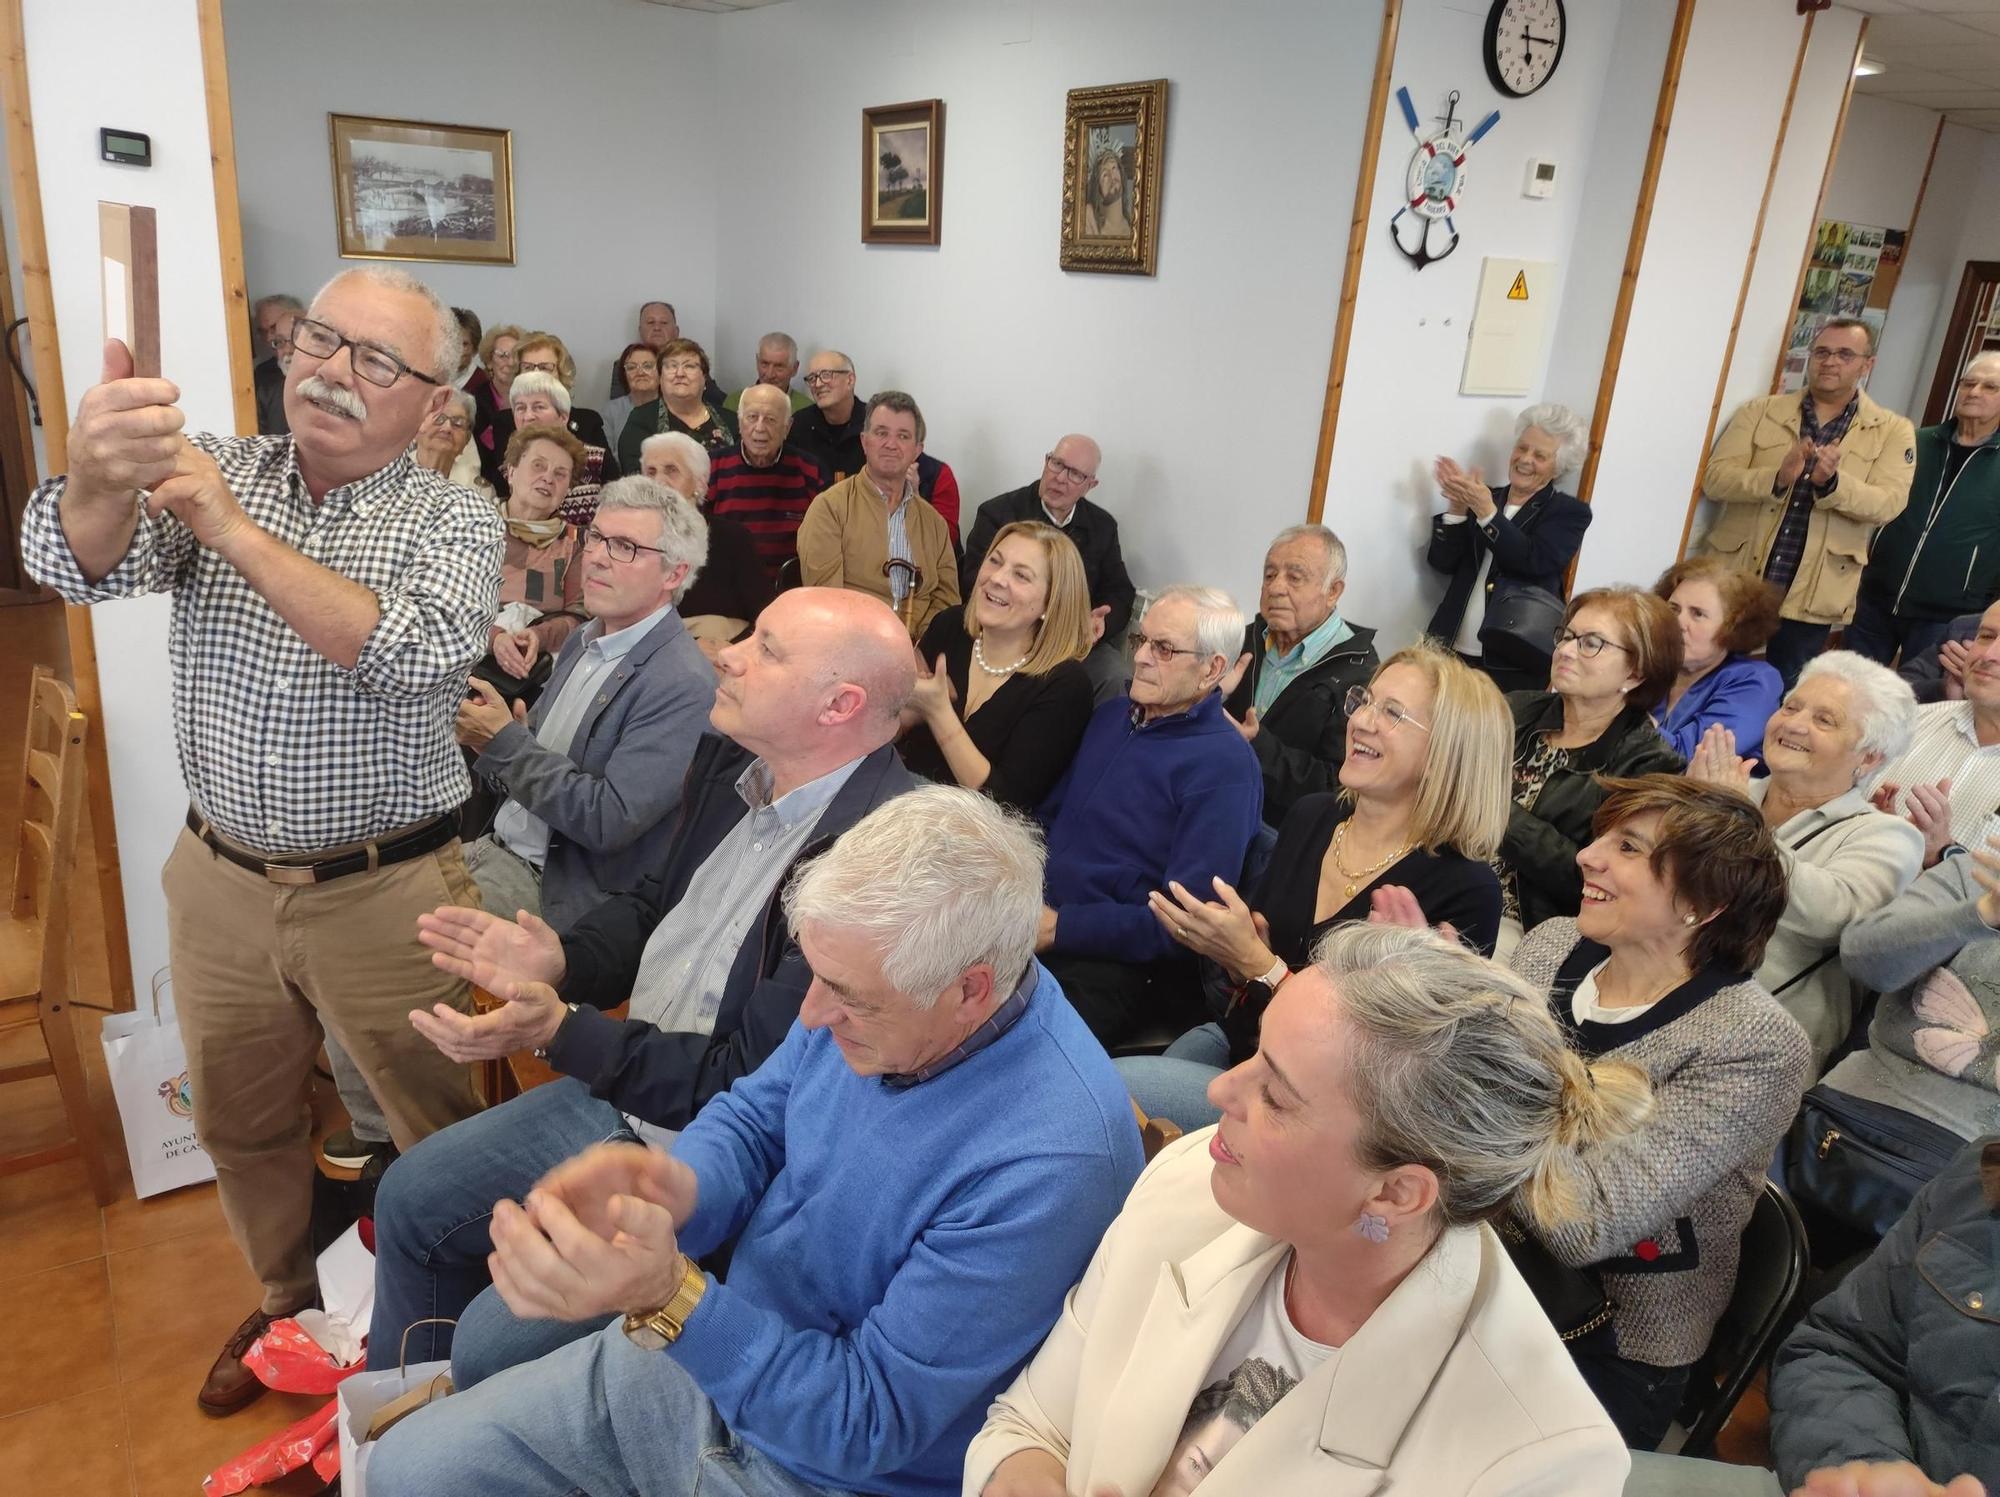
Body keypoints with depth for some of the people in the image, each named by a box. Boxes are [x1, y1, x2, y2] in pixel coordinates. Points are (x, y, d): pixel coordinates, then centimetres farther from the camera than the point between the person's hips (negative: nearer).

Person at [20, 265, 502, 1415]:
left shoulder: (457, 521, -9)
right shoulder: (212, 467, 0)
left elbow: (417, 656, -27)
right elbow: (80, 564, -16)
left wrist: (233, 527, -32)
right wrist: (101, 478, -40)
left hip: (386, 891, -3)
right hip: (223, 884, 4)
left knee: (438, 1126, 11)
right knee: (242, 1123, 22)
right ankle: (293, 1299, 47)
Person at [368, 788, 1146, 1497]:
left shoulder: (1051, 1156, -34)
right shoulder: (874, 983, -14)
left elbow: (870, 1423, -26)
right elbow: (754, 1117, 2)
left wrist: (670, 1298, -36)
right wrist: (673, 1191, -21)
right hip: (714, 1348, 6)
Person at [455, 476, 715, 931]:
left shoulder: (682, 685, -20)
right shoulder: (583, 641, 8)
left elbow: (608, 821, -23)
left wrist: (505, 740, -17)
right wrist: (481, 732, -6)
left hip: (561, 890, -8)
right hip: (499, 847, 8)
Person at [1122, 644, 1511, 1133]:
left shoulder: (1465, 892, -17)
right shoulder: (1310, 816, 3)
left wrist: (1256, 962, -25)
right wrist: (1231, 952, -11)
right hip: (1232, 1042, 6)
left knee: (1112, 1088, -19)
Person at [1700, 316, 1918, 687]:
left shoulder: (1893, 431, 4)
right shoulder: (1759, 411, 5)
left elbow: (1888, 503, -9)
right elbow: (1715, 478, -6)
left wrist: (1832, 482, -28)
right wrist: (1777, 477, -24)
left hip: (1810, 598, 0)